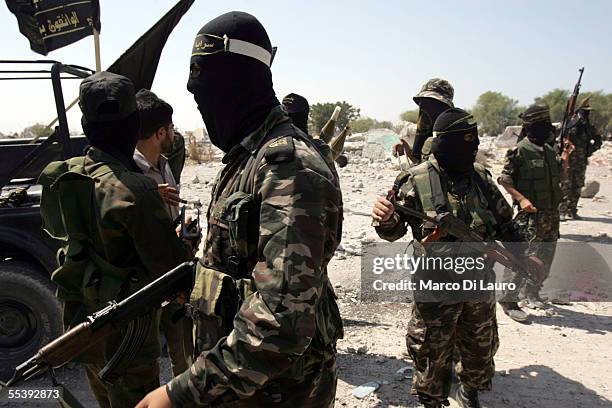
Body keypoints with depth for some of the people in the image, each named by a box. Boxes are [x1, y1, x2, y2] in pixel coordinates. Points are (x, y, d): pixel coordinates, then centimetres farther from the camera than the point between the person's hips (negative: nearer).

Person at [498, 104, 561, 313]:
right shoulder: (520, 151, -11)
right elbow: (504, 180, -11)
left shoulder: (549, 150, 10)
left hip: (551, 213, 8)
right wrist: (521, 199, -21)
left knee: (545, 257, 15)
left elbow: (557, 178, 20)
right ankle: (508, 300, 1)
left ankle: (532, 293, 32)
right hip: (530, 214, -8)